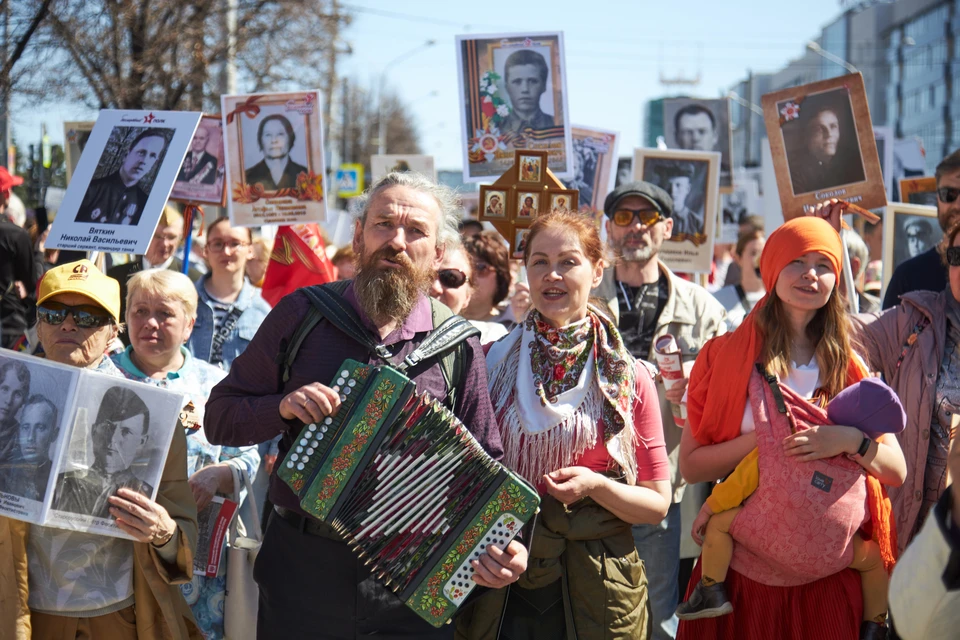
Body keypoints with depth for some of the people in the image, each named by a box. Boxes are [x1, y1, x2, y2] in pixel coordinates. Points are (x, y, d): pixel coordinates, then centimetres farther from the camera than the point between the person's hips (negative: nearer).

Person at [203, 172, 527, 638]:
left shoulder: (457, 347, -1)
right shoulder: (302, 315, -2)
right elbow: (220, 418, 3)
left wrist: (497, 546, -15)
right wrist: (283, 406, -16)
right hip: (301, 565, 0)